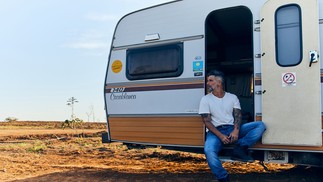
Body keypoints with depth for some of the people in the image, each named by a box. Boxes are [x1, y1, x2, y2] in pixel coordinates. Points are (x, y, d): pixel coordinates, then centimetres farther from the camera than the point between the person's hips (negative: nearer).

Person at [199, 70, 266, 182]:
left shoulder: (232, 97, 11)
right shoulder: (205, 99, 4)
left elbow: (237, 116, 3)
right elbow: (207, 121, -4)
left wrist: (236, 131, -18)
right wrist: (220, 135, -18)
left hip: (232, 129, 3)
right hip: (215, 131, -3)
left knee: (260, 125, -13)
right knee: (208, 150, -36)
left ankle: (239, 149, -27)